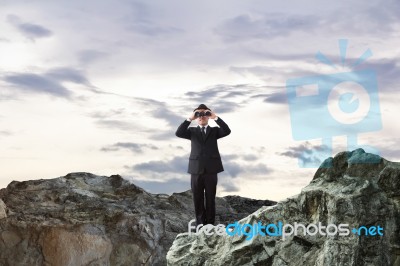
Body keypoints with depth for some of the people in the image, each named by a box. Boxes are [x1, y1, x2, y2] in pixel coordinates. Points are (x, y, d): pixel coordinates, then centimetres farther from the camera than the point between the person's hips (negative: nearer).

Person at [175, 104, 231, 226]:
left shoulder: (214, 130, 11)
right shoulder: (192, 131, 11)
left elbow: (227, 131, -10)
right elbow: (178, 133, -9)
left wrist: (215, 117, -14)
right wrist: (190, 118, -14)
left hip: (211, 170, 0)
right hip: (196, 170, 1)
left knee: (210, 199, 5)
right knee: (198, 200, 7)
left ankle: (209, 224, 12)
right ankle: (200, 224, 18)